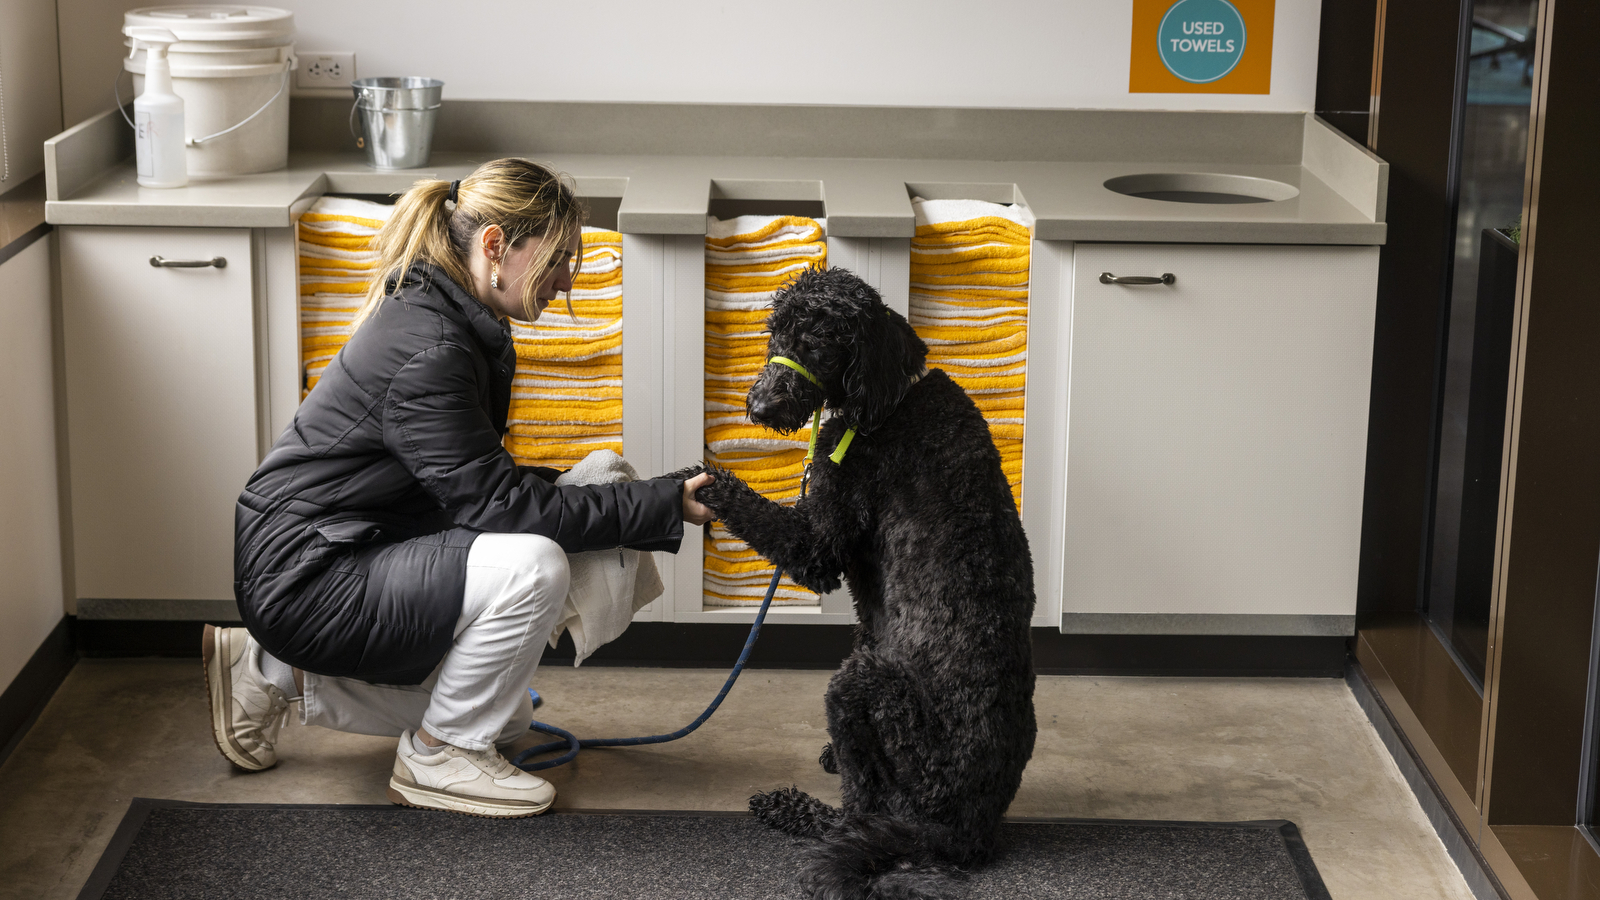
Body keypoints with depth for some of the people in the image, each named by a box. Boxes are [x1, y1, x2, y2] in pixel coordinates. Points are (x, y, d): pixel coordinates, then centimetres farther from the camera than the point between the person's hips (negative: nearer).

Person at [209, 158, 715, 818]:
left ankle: (276, 671, 20)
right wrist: (663, 507, -25)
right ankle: (437, 759, -7)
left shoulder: (454, 322, 7)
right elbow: (495, 502, -25)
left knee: (503, 717, 19)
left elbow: (480, 480, 13)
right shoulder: (425, 351, -25)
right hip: (306, 575, -10)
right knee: (530, 565, -27)